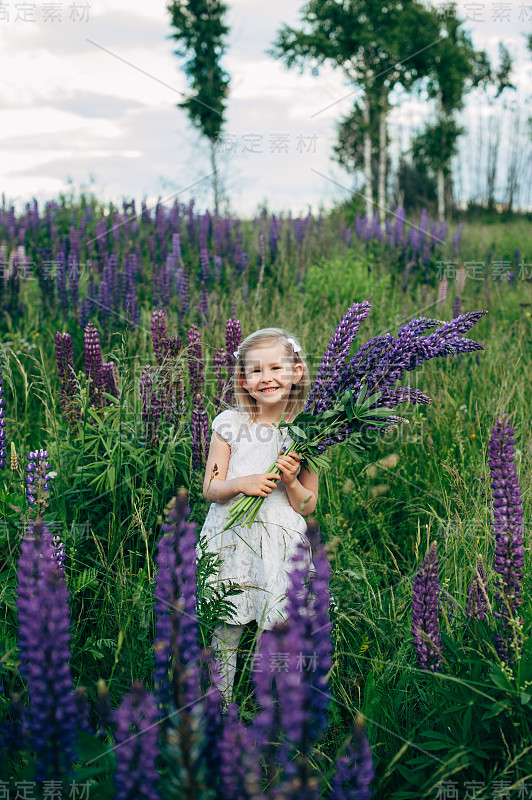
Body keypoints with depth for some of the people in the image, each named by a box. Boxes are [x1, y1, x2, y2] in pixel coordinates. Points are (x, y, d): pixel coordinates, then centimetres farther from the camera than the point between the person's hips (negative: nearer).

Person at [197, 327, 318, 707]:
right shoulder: (230, 424, 1)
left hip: (281, 544, 0)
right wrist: (240, 483, -17)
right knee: (226, 633, 4)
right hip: (232, 538, 0)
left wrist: (292, 482, -15)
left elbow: (307, 507, 5)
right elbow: (210, 488, 2)